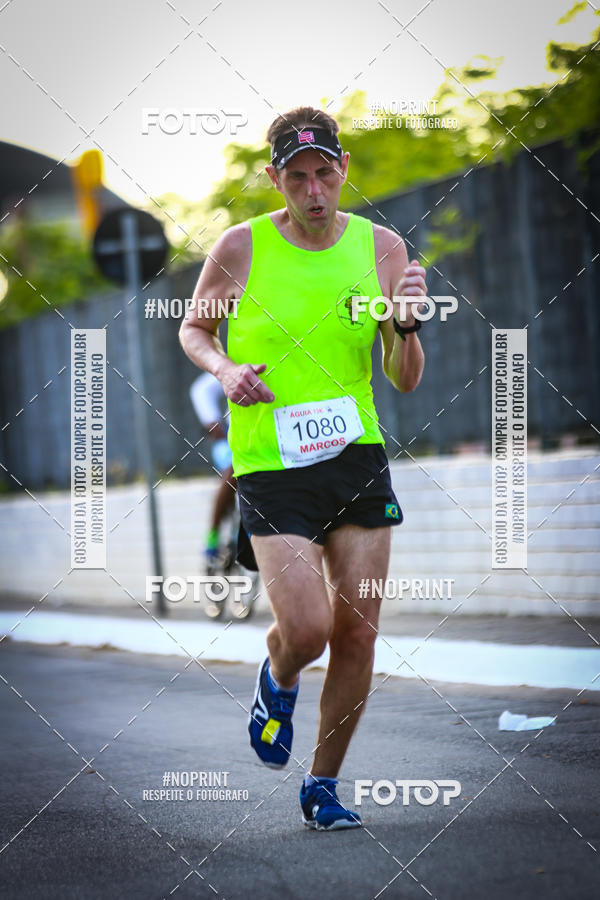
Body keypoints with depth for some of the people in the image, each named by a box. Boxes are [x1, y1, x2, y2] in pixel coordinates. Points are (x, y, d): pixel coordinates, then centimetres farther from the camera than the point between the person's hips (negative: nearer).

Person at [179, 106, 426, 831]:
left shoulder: (381, 247, 2)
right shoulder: (241, 247, -4)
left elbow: (406, 380, 4)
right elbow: (193, 327, 12)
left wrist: (406, 324, -16)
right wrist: (224, 368, -8)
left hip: (358, 457, 3)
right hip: (270, 466, -3)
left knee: (356, 637, 3)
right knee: (306, 629, -14)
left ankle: (323, 785, 22)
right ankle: (277, 682, 25)